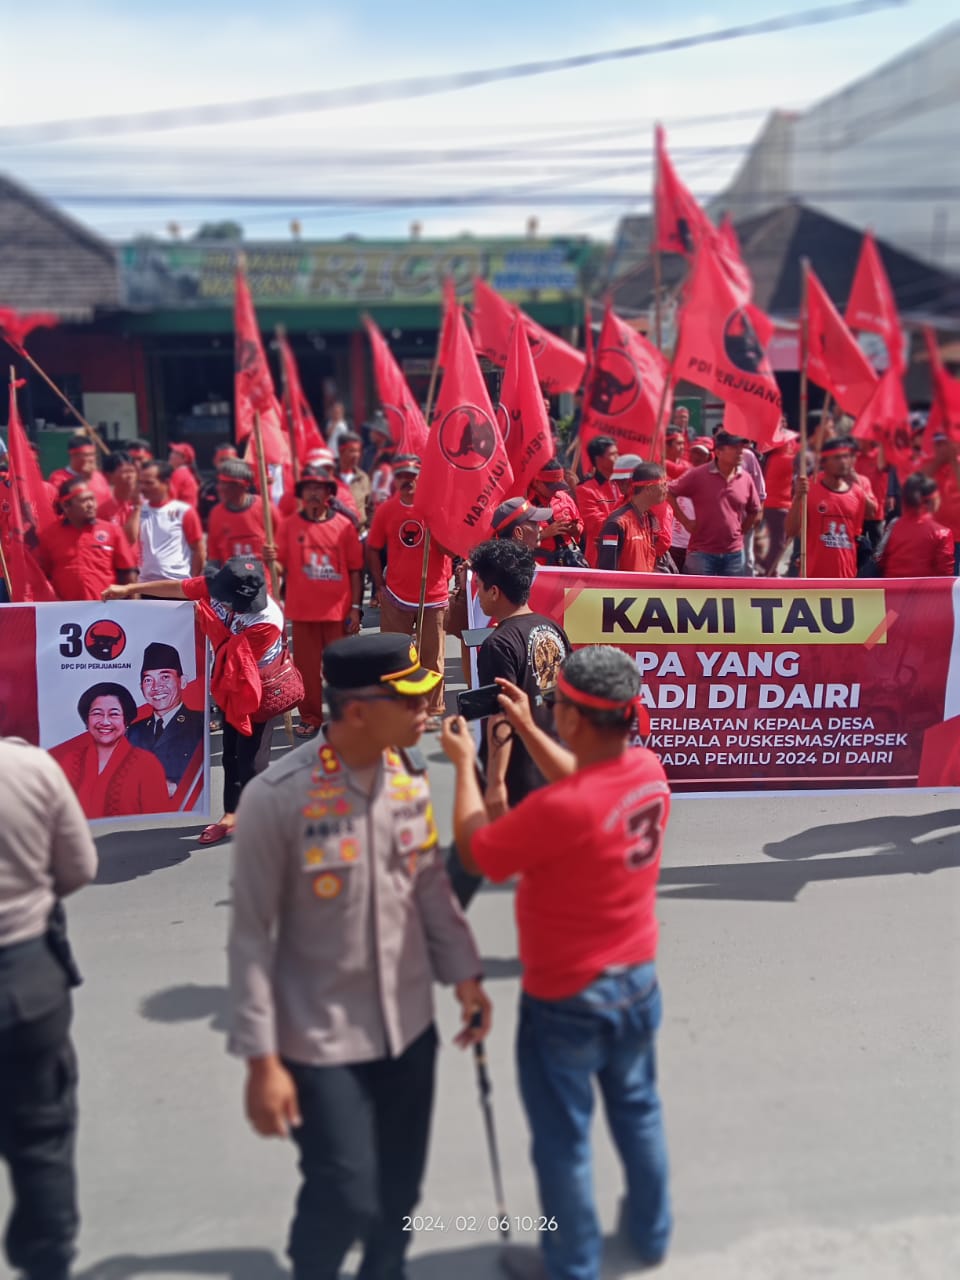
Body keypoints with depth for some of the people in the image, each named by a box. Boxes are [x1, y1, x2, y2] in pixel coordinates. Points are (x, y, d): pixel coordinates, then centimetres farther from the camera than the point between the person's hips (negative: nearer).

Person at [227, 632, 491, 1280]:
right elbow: (251, 936, -14)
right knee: (345, 1197, 5)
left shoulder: (411, 776, -5)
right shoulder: (278, 797, -21)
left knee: (399, 1192, 17)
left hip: (410, 1026, 5)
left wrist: (464, 973, 5)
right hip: (323, 1041, -4)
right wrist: (262, 1058, -12)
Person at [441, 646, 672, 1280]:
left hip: (566, 999, -6)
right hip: (638, 980, 7)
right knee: (638, 1109, 27)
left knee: (564, 1137, 16)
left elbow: (476, 854, -17)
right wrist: (526, 729, 8)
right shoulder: (649, 769, -12)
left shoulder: (559, 808, -34)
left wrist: (465, 763, -7)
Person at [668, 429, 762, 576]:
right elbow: (669, 493, -5)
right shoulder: (698, 475, -8)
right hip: (701, 553, -4)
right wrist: (685, 521, -6)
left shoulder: (745, 479, 3)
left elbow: (754, 511, 18)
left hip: (734, 554, 4)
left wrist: (741, 531, 10)